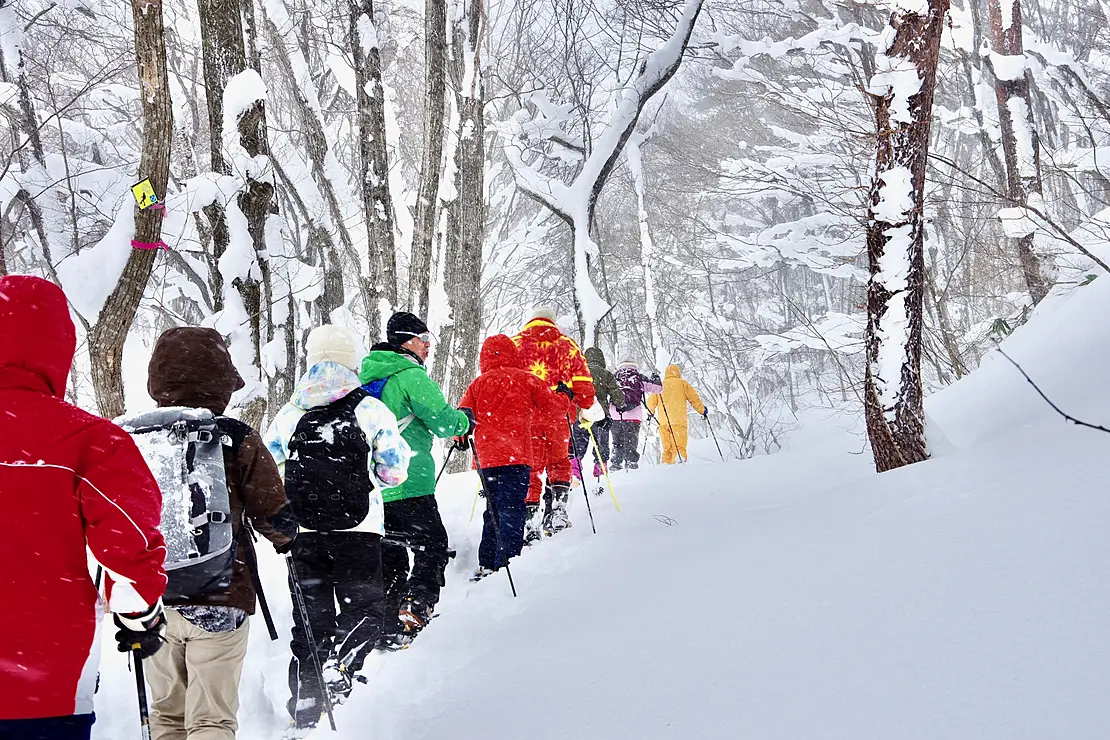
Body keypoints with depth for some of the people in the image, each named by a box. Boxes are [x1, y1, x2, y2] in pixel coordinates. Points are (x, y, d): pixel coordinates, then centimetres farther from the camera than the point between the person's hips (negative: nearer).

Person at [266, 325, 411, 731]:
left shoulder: (288, 413, 4)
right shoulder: (371, 409, -4)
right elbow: (395, 471, -1)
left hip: (301, 531, 3)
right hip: (357, 529, -3)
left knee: (310, 619, 11)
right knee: (365, 609, 9)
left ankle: (305, 711, 11)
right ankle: (338, 667, -17)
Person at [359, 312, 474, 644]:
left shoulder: (365, 376, 14)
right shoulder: (411, 376, -12)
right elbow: (443, 422, -15)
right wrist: (465, 420, 5)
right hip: (408, 484, -8)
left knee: (389, 553, 14)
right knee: (432, 546, 4)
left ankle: (386, 627, 13)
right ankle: (414, 610, -11)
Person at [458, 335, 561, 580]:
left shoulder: (479, 383, 9)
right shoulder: (526, 379, 1)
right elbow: (552, 405, 8)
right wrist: (564, 397, 29)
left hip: (486, 456, 4)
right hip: (515, 455, -4)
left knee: (494, 511, 16)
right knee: (511, 511, -7)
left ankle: (486, 566, 17)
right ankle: (506, 566, -18)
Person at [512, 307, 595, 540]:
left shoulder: (515, 344, 11)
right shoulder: (567, 345, 12)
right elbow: (583, 384, 9)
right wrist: (585, 407, 24)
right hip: (558, 415, 0)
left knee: (529, 468, 4)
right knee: (559, 463, 17)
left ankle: (529, 520, -3)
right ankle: (557, 510, 5)